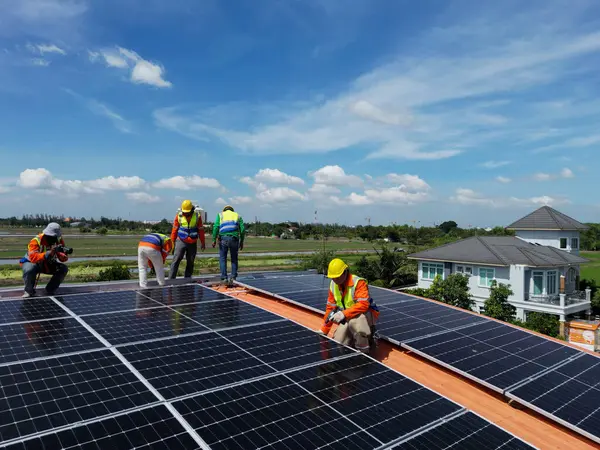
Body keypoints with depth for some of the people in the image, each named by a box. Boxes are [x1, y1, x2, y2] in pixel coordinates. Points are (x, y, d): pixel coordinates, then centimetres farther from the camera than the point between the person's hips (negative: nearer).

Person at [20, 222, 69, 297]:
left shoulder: (59, 240, -13)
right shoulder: (36, 241, -26)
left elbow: (64, 259, -15)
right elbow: (33, 257, -40)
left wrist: (62, 253, -39)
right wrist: (49, 253, -52)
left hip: (48, 265, 4)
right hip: (32, 262, -4)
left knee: (63, 269, -18)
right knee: (29, 270, -37)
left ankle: (50, 291, -2)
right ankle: (29, 291, -9)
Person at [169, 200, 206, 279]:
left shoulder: (197, 216, -3)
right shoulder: (179, 215, -3)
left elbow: (201, 230, 3)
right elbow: (174, 229, 3)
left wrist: (203, 243, 6)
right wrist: (172, 241, 5)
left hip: (193, 243, 1)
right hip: (181, 241, -1)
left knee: (190, 262, 7)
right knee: (176, 259, -10)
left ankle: (188, 277, 19)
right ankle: (171, 278, -10)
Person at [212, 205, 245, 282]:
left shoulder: (220, 214, 16)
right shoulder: (237, 215, 20)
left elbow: (216, 227, 0)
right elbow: (242, 229, 8)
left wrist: (214, 239, 0)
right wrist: (241, 241, 14)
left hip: (223, 238, -1)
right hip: (234, 238, 1)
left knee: (222, 258, 9)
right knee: (234, 259, 14)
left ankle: (224, 277, 4)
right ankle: (233, 277, 7)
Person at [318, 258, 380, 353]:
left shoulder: (358, 282, -24)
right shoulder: (333, 285, -1)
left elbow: (363, 305, -34)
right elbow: (330, 308, 6)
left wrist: (344, 314, -42)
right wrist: (323, 331, 7)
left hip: (366, 314, -7)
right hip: (347, 318, 7)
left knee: (354, 321, -41)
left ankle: (364, 351, -15)